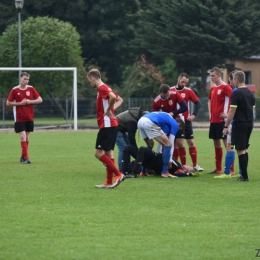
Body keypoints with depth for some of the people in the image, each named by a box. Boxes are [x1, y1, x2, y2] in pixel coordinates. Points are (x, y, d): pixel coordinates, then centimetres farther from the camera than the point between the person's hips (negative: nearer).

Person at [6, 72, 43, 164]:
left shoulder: (31, 89, 3)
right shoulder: (14, 90, -4)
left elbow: (40, 100, 3)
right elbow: (8, 103, -2)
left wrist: (29, 101, -11)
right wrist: (20, 103, -13)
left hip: (29, 118, 3)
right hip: (19, 118, -3)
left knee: (26, 138, 9)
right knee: (23, 137, -13)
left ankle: (23, 157, 21)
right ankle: (26, 157, -16)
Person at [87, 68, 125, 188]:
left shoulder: (102, 88, -12)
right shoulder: (104, 88, 18)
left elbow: (113, 97, -32)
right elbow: (120, 100, 26)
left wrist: (108, 110, -18)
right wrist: (112, 109, 11)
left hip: (107, 125, -10)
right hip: (112, 124, 10)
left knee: (98, 153, -9)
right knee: (108, 153, 10)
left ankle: (118, 174, -11)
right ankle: (109, 182, 11)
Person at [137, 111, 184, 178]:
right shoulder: (175, 124, 13)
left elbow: (161, 142, 40)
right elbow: (171, 143, 11)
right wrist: (169, 161, 15)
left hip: (140, 121, 9)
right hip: (150, 122, -9)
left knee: (150, 145, 30)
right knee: (168, 144, 1)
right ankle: (164, 172, -1)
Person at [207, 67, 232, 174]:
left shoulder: (225, 87, -10)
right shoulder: (212, 88, 15)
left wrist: (226, 114, -18)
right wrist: (210, 112, 15)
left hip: (222, 120, -8)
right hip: (213, 120, 8)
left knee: (226, 142, -8)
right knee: (216, 144, 12)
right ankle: (218, 169, 19)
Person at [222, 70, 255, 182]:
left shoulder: (236, 93, -13)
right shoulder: (250, 93, 11)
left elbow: (232, 111, -14)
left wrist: (226, 126, -9)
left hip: (240, 123, -8)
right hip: (250, 123, 8)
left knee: (240, 150, -4)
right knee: (244, 149, 16)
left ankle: (244, 176, -6)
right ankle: (243, 174, 18)